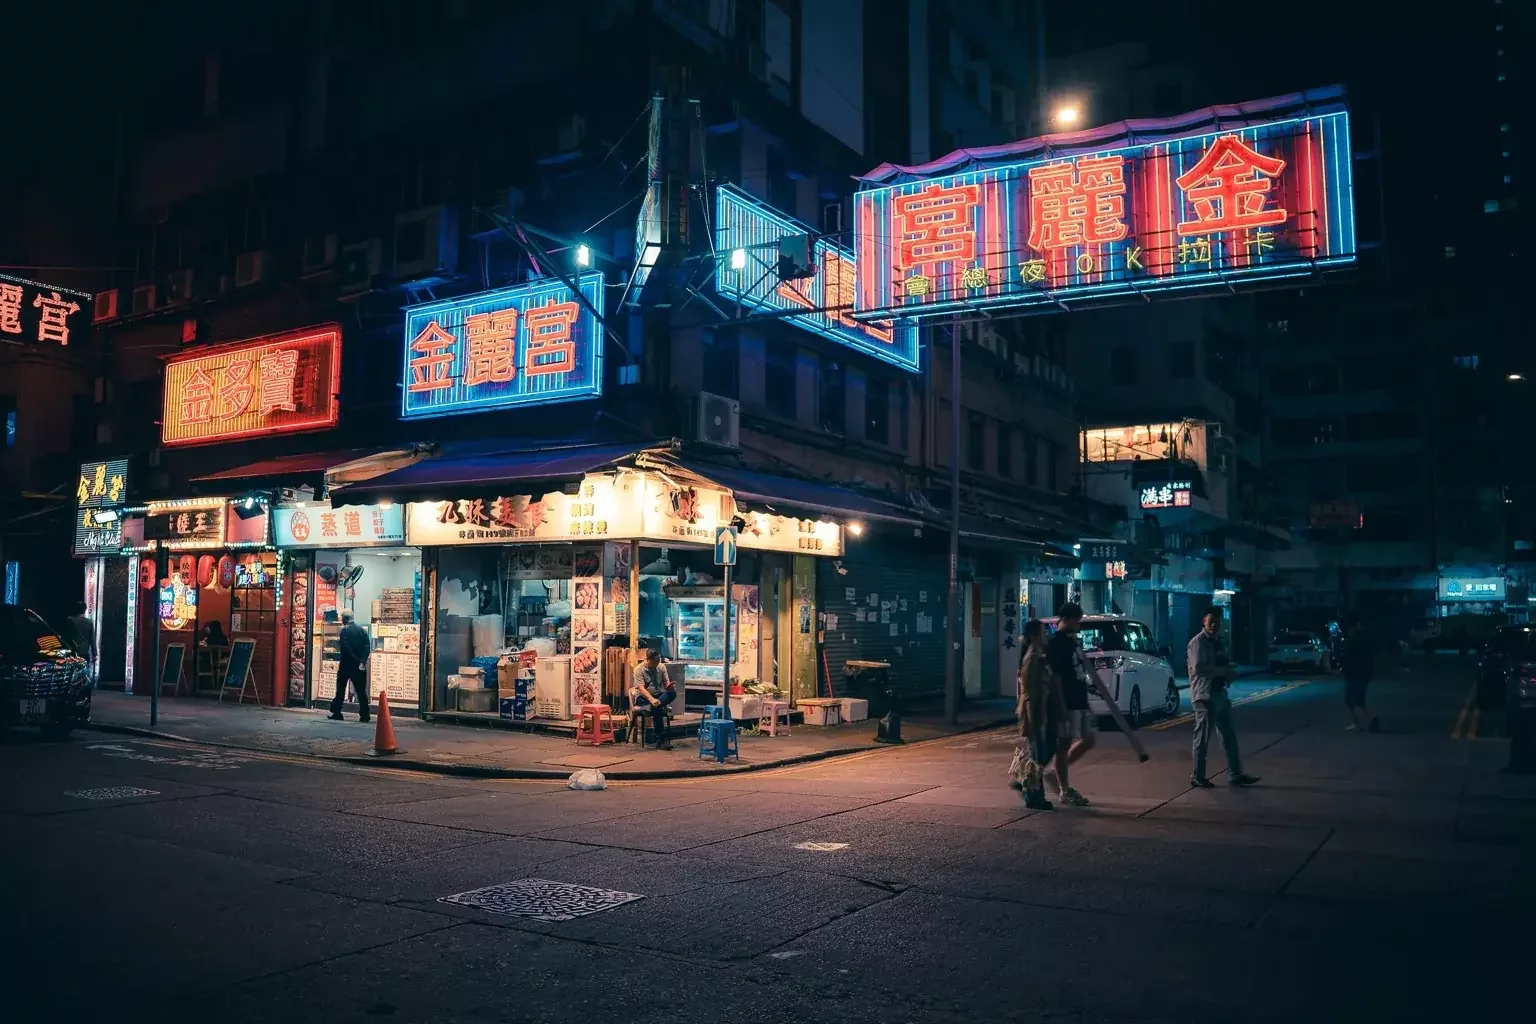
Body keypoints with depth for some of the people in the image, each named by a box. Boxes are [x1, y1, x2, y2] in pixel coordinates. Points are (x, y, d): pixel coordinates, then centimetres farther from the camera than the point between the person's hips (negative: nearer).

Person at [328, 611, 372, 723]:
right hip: (359, 666, 4)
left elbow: (345, 647, -20)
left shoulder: (345, 630, -7)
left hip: (346, 664, -4)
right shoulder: (362, 630, 7)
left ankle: (336, 712, 10)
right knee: (361, 690, 5)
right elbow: (367, 646, -2)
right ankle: (364, 715, 0)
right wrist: (363, 660, -7)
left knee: (340, 689, 8)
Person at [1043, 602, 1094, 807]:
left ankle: (1056, 772, 24)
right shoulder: (1054, 643, -14)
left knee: (1087, 741, 12)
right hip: (1066, 702, -9)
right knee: (1064, 744, -1)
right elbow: (1054, 676, -18)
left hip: (1080, 700, 9)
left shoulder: (1073, 640, 14)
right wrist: (1060, 704, -22)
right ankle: (1064, 791, 7)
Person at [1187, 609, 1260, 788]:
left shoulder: (1217, 641, 15)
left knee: (1229, 735, 12)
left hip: (1219, 693, 9)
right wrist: (1223, 670, -19)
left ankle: (1235, 774, 19)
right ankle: (1197, 777, 8)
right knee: (1203, 737, -2)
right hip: (1204, 695, -9)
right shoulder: (1198, 642, -13)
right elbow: (1198, 667, -25)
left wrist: (1229, 672, 1)